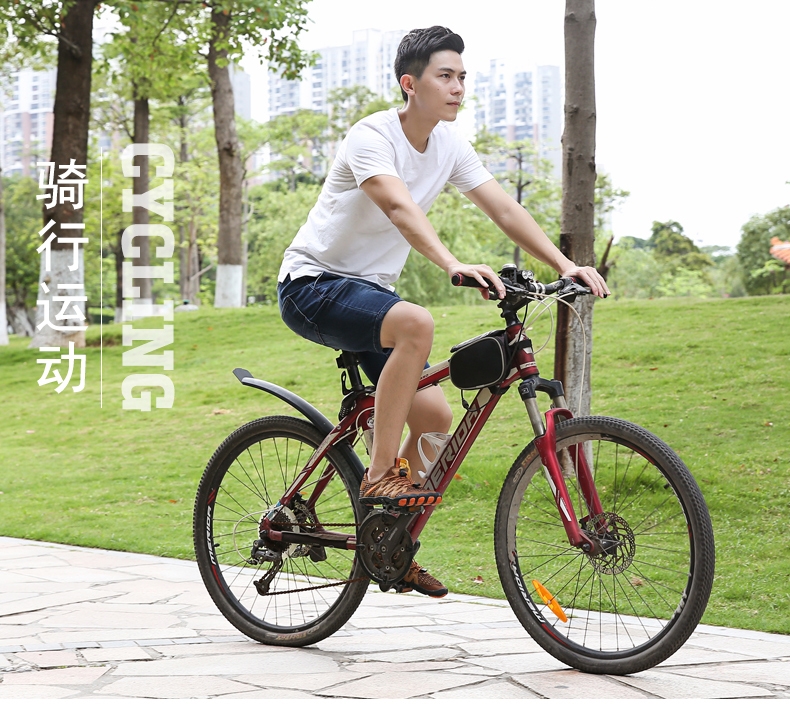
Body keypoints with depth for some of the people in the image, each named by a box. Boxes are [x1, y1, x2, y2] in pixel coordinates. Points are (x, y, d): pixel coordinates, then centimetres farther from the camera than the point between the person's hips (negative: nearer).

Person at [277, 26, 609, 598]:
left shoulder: (449, 145, 3)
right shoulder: (372, 136, -20)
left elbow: (504, 209, -1)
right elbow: (400, 208, -38)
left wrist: (565, 265, -13)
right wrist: (455, 266, -53)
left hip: (367, 291, 8)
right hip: (312, 285, -8)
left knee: (434, 415, -6)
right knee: (416, 322, -36)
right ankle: (380, 478, -28)